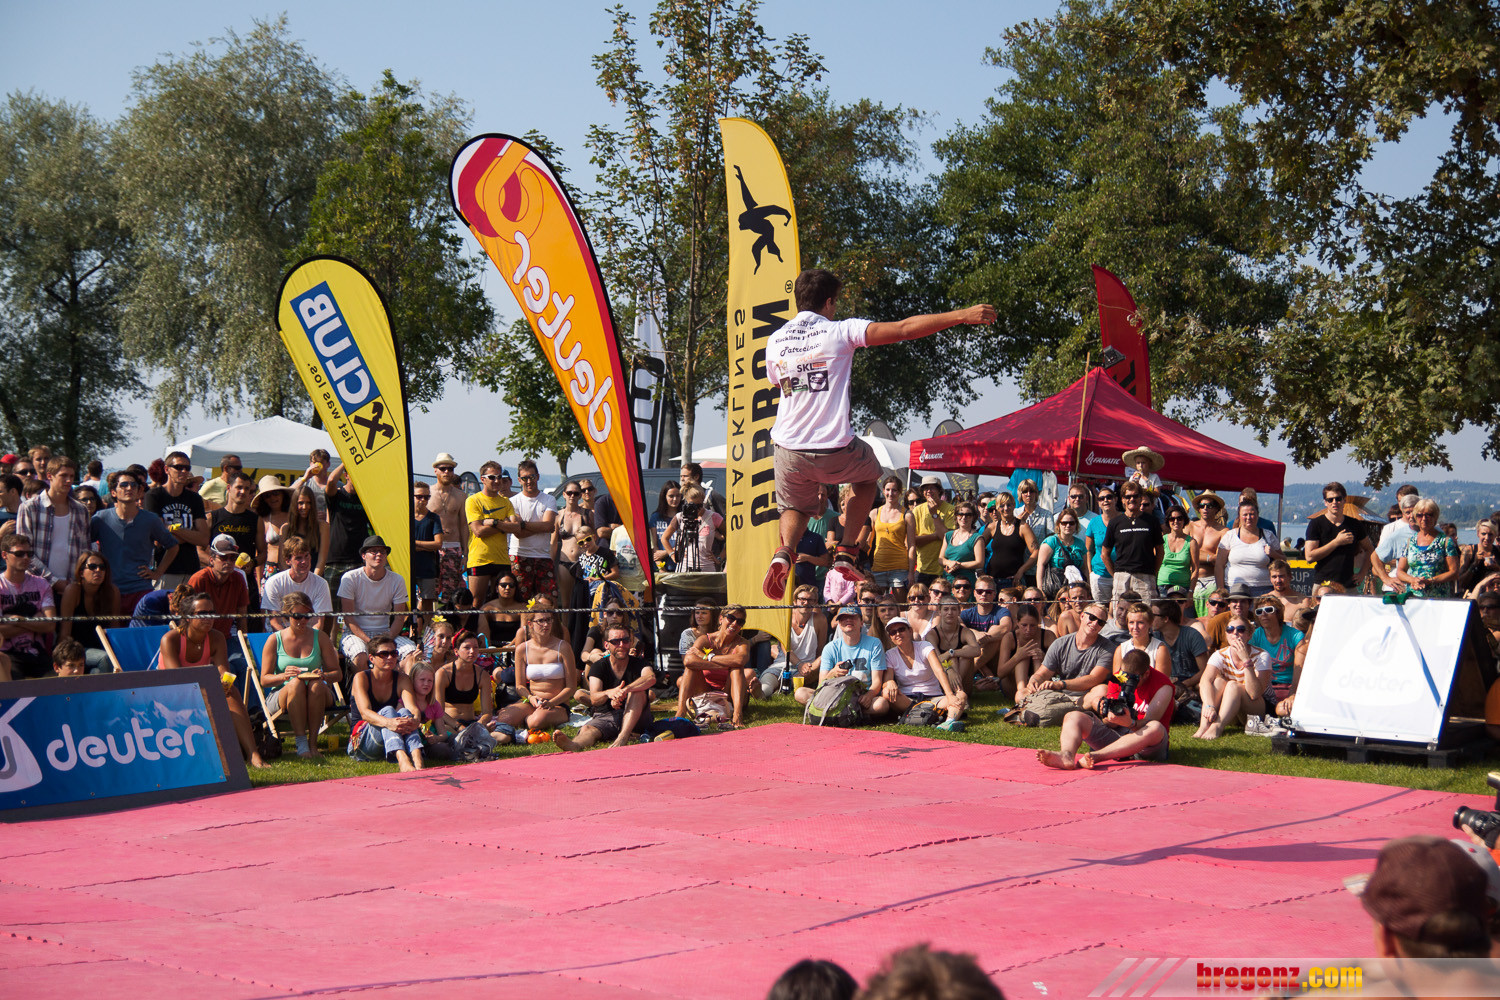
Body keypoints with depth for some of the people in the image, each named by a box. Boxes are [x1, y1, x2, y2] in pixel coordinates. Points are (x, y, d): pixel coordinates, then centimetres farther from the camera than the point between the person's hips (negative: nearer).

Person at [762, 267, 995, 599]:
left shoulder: (775, 341, 4)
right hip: (833, 451, -3)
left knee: (795, 508, 27)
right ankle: (846, 553, 17)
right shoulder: (838, 332, -8)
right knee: (868, 475, 30)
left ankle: (784, 552, -7)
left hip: (789, 451, 3)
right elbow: (904, 329, -12)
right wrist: (962, 315, -11)